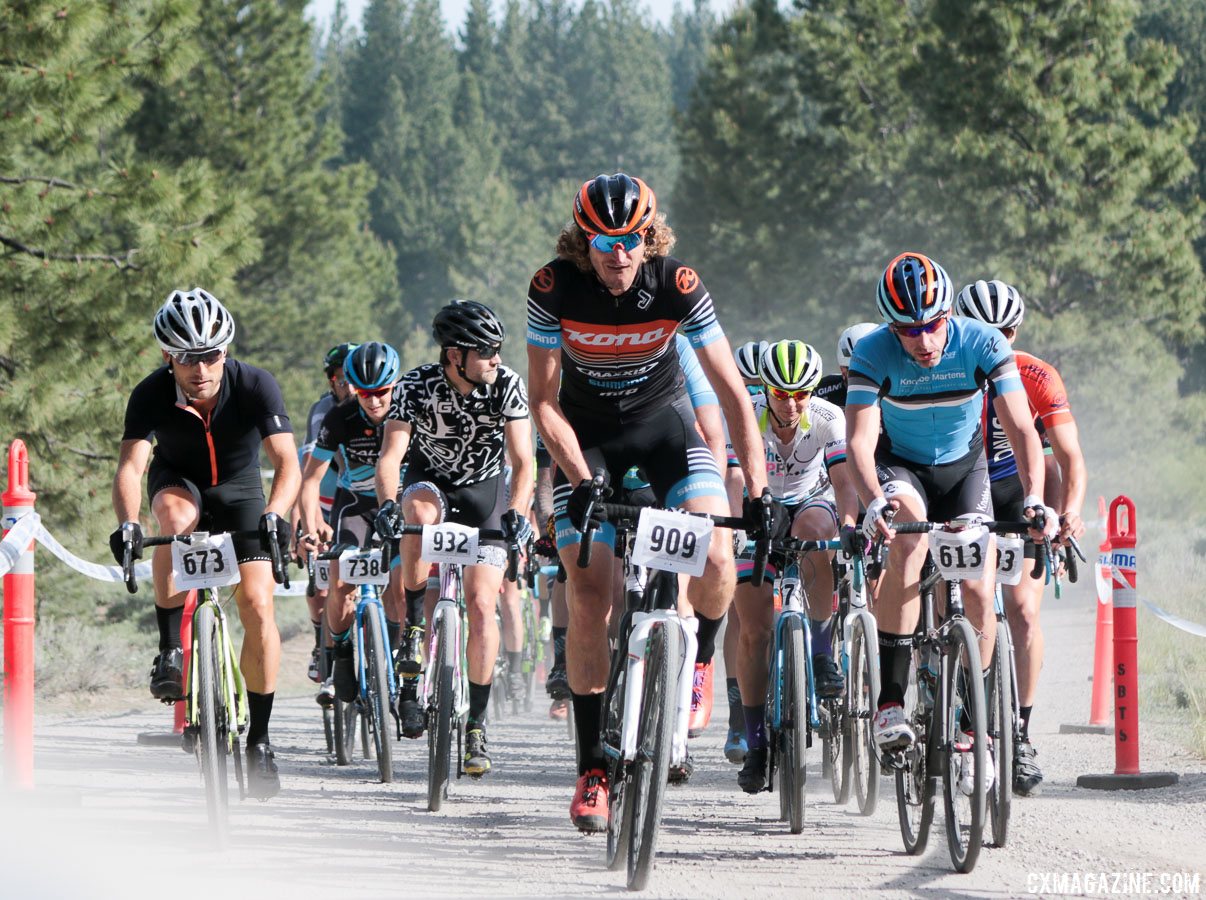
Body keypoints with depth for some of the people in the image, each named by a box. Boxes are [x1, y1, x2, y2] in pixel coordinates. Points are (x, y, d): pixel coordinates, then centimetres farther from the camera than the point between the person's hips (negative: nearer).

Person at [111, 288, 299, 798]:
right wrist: (128, 523, -53)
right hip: (178, 481, 0)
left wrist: (274, 513, -53)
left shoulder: (255, 387, -28)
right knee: (176, 515, -37)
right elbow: (130, 465, -35)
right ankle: (170, 651, -27)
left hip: (238, 491, 0)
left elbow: (287, 463, -34)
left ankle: (259, 739, -3)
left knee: (258, 605, -15)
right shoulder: (151, 395, -27)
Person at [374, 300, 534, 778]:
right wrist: (387, 505, -48)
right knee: (419, 510, -38)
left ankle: (475, 724, -3)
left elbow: (522, 460, -23)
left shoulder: (507, 386, -20)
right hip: (430, 483, 0)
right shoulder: (417, 386, -22)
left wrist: (516, 511, -40)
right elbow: (390, 455, -30)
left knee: (480, 603, -13)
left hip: (484, 493, 0)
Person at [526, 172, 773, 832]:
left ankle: (699, 659, 9)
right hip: (586, 437, 0)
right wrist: (583, 481, -28)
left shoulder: (678, 287, -22)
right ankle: (593, 768, 0)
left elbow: (733, 394, -19)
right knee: (589, 602, -10)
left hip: (663, 424, 0)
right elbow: (543, 401, -16)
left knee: (715, 561, -25)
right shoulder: (554, 289, -22)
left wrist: (758, 491, -27)